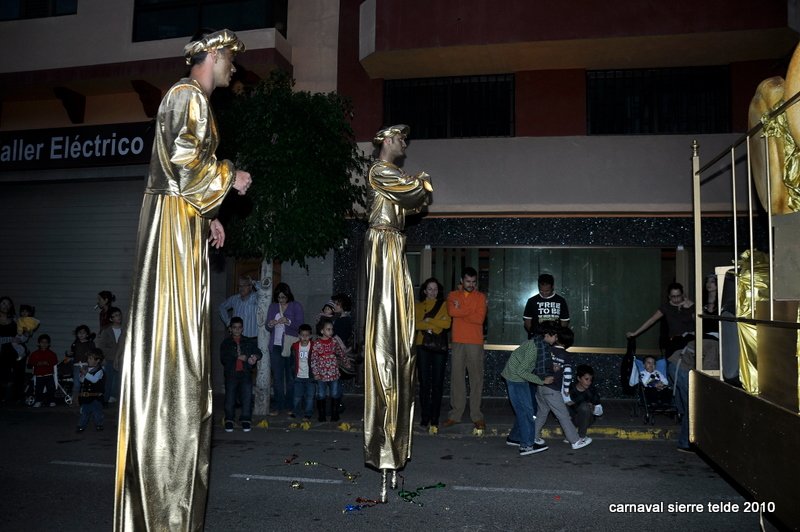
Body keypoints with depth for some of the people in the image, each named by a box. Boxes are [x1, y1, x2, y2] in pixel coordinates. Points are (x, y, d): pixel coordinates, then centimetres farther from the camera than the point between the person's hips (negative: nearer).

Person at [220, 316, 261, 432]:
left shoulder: (249, 342, 14)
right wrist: (238, 358, -13)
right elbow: (223, 358, -2)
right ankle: (229, 420, 11)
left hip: (246, 373, 0)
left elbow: (258, 352, 3)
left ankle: (246, 420, 2)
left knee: (247, 396, -8)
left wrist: (255, 357, -20)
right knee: (230, 396, -2)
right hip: (231, 374, 0)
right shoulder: (226, 343, 10)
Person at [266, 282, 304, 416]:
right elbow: (268, 328, 11)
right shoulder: (273, 307, 11)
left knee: (291, 377, 0)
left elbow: (299, 325, -5)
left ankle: (289, 406, 9)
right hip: (276, 345, 3)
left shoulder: (296, 306, 2)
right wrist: (270, 325, -12)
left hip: (291, 346, -3)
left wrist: (288, 322, -22)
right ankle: (278, 405, 10)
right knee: (277, 377, 2)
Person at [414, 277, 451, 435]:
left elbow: (447, 323, -5)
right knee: (424, 383, -1)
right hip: (422, 346, 1)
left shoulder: (443, 305, 11)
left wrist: (428, 321, -7)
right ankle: (425, 419, 6)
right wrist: (431, 326, -12)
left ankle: (434, 420, -1)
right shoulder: (418, 306, 14)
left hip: (439, 347, -1)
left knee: (437, 384, -4)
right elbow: (414, 323, -3)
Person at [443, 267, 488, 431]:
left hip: (475, 343, -2)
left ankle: (477, 416, 7)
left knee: (476, 379, 0)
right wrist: (471, 311, -10)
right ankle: (455, 414, 12)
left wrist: (460, 311, -6)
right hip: (457, 342, 2)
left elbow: (480, 318, -9)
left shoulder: (480, 297, 5)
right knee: (456, 378, 5)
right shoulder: (453, 295, 10)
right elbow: (451, 311, -11)